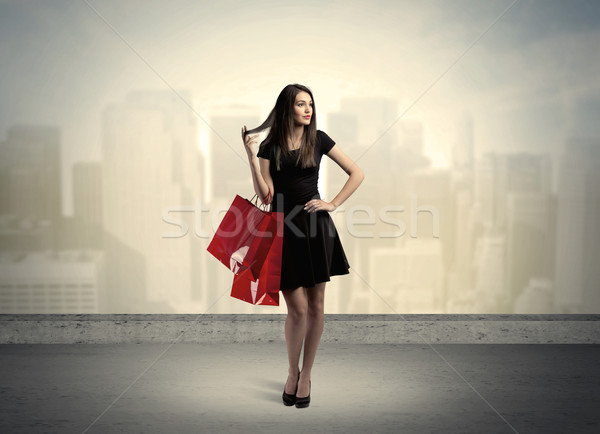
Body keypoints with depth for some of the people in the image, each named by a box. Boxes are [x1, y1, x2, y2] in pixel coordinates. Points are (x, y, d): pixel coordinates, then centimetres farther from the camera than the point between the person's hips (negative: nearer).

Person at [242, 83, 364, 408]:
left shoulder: (318, 139, 3)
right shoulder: (269, 146, 1)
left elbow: (357, 174, 6)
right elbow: (265, 196, -6)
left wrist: (333, 204, -2)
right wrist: (252, 158, -12)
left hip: (315, 226, 2)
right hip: (283, 229, -1)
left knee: (316, 305, 6)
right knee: (297, 308, -2)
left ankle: (305, 375, 23)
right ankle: (292, 373, 23)